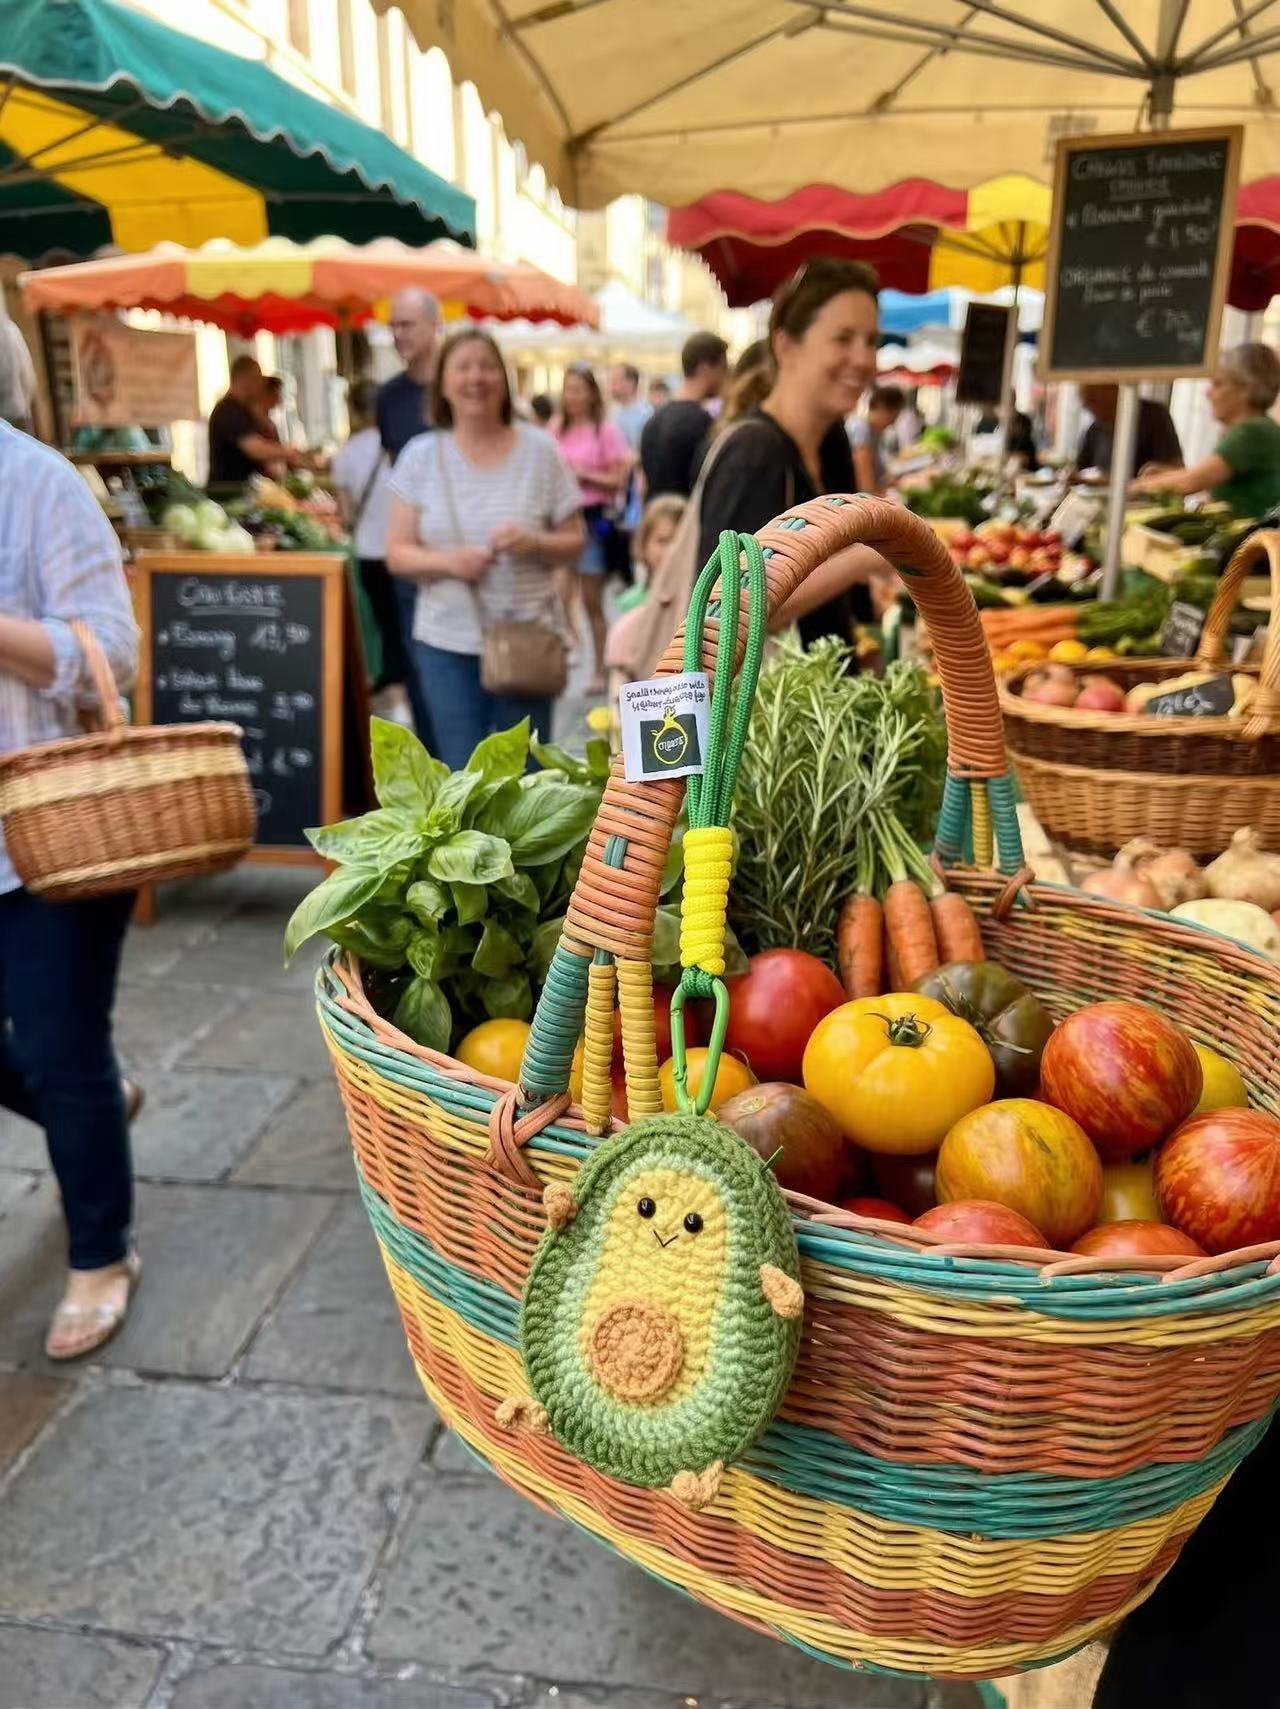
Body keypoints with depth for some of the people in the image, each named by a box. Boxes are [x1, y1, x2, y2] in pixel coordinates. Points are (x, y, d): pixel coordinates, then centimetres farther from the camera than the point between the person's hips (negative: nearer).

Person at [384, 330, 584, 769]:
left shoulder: (540, 450, 0)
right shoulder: (421, 455, 2)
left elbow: (574, 542, 4)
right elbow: (397, 554, 1)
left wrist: (534, 543, -18)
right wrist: (447, 561, -19)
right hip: (446, 642, 1)